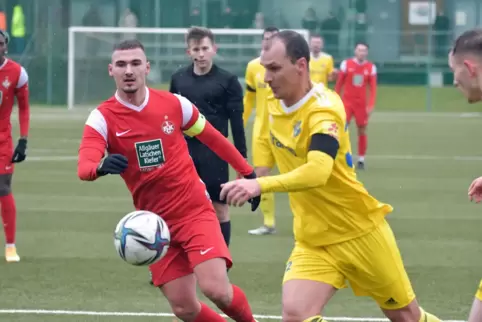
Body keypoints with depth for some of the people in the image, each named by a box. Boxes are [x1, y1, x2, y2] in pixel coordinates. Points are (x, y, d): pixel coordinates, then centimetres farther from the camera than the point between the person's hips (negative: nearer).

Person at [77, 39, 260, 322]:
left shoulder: (174, 104, -4)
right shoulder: (103, 118, -9)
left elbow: (214, 139, 12)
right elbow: (84, 167, -26)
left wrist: (248, 173, 16)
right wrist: (101, 166, -49)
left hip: (196, 212, -1)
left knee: (216, 289, -19)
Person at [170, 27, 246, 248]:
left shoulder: (227, 81, -4)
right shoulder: (178, 78, 6)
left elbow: (237, 122, -3)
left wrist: (242, 159, -6)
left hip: (214, 153, -3)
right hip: (183, 150, 3)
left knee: (220, 208, -1)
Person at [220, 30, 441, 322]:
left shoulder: (323, 111, -24)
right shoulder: (276, 105, -1)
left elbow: (318, 172, -43)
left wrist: (261, 185, -54)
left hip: (362, 232, -6)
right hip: (314, 241, 6)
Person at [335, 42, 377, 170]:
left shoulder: (371, 67, 1)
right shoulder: (346, 64, -1)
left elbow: (373, 88, 1)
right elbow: (339, 84, 5)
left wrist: (371, 105, -8)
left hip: (362, 104, 1)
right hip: (347, 102, -1)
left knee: (362, 131, 4)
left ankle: (361, 160, 13)